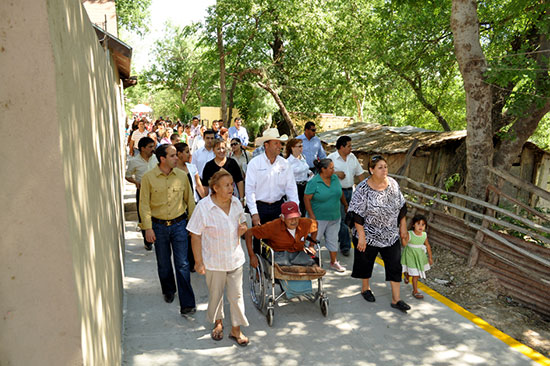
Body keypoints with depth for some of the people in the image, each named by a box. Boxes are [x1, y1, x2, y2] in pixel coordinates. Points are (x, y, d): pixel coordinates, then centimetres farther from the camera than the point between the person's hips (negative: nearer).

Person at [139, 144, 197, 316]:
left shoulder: (181, 176, -1)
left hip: (179, 224, 0)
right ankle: (168, 291, 41)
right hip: (159, 226, 0)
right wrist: (148, 228, -10)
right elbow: (144, 205, -5)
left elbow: (189, 200, 8)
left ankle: (187, 303, 2)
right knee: (163, 263, 16)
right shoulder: (148, 177, -7)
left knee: (182, 264, -3)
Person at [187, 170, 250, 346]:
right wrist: (199, 262, -13)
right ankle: (218, 323, 41)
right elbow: (195, 236, -13)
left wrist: (243, 227, -9)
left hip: (235, 258, 3)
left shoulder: (236, 203, -3)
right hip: (214, 261, -3)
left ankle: (236, 330, 25)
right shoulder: (204, 207, -18)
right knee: (215, 294, 16)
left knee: (236, 295, 7)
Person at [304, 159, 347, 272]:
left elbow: (340, 193, 17)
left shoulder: (335, 178, 3)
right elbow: (306, 199, -15)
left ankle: (334, 262, 29)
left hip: (334, 217, 6)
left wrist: (346, 205, 24)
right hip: (318, 218, -6)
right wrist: (311, 215, -18)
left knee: (333, 239, 15)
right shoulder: (313, 182, -15)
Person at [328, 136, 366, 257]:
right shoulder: (331, 158, -9)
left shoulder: (352, 157, 9)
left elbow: (360, 173, 13)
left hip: (350, 191, 6)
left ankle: (336, 237, 33)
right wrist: (335, 173, -22)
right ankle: (345, 246, 3)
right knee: (341, 219, -5)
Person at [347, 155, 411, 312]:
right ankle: (365, 288, 42)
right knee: (366, 262, 15)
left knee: (395, 265, 5)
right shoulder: (363, 189, -19)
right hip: (369, 235, -4)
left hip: (391, 235, 4)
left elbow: (401, 207, 8)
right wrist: (361, 236, -19)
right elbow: (356, 214, -17)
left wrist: (403, 227, 8)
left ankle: (396, 299, 17)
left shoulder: (393, 183, -3)